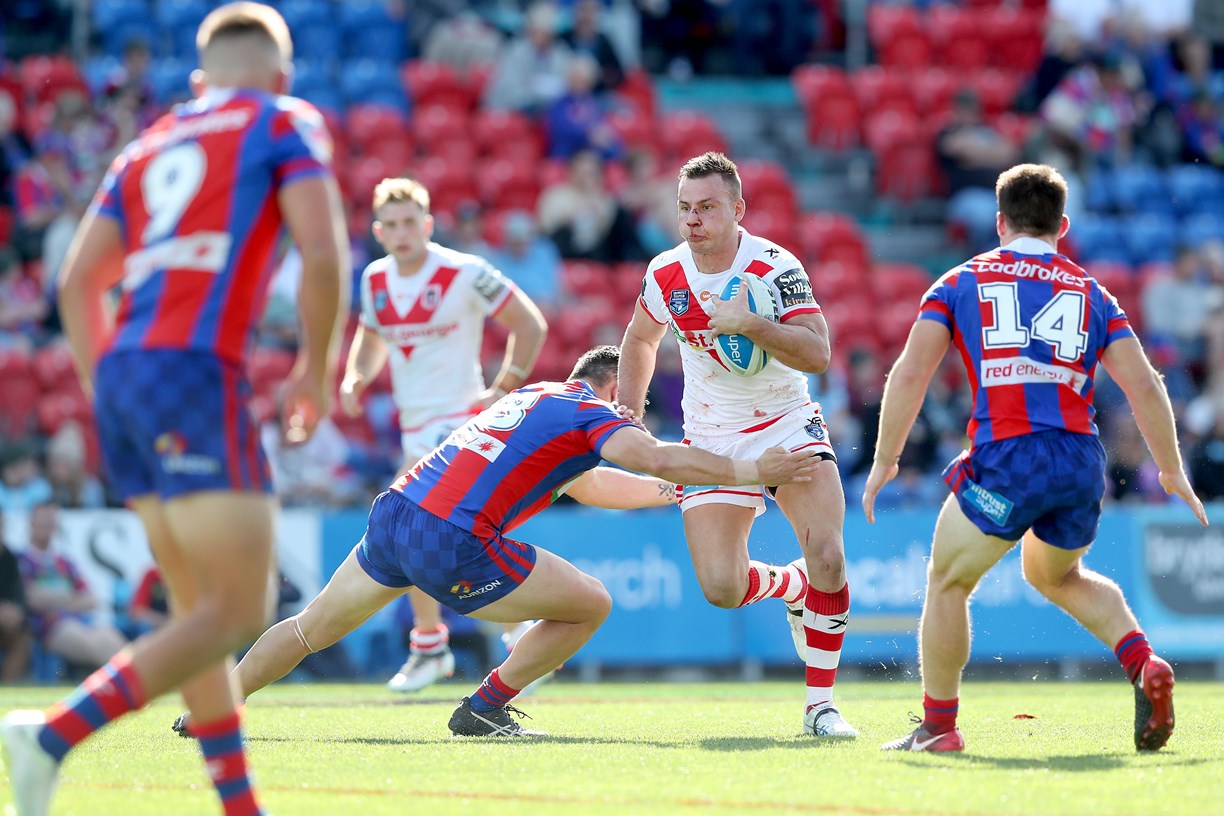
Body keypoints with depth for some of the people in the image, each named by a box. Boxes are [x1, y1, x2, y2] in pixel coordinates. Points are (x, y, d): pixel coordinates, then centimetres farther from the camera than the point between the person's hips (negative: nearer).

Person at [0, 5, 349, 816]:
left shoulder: (146, 146, 23)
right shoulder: (285, 123, 8)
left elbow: (78, 281, 16)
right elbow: (323, 252, -7)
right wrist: (315, 368, 6)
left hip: (121, 370, 7)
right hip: (194, 369, -7)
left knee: (200, 606, 13)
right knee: (238, 613, -8)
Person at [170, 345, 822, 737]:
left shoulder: (535, 394, 28)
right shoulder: (591, 412, 3)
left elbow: (584, 483, 41)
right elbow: (654, 457, -16)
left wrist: (672, 492, 43)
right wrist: (747, 470, -10)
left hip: (393, 515, 8)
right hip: (453, 548, -8)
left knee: (310, 629, 21)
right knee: (590, 604, 6)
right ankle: (484, 710, 11)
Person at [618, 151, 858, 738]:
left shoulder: (775, 268, -18)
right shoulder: (665, 274, -4)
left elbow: (818, 353, -28)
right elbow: (640, 339, 16)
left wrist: (751, 324, -39)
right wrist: (629, 418, 8)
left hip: (788, 425, -3)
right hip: (712, 440, 3)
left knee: (827, 558, -22)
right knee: (721, 589, -11)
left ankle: (821, 704, -7)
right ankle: (791, 587, 26)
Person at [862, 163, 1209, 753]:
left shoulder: (961, 283, 10)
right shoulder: (1092, 294, 16)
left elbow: (910, 373, 1)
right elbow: (1144, 386, 8)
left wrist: (885, 461, 7)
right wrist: (1171, 471, 17)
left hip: (1006, 459, -4)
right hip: (1083, 461, 4)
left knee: (947, 583, 15)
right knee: (1058, 576, 29)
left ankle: (938, 726, 15)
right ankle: (1144, 664, 9)